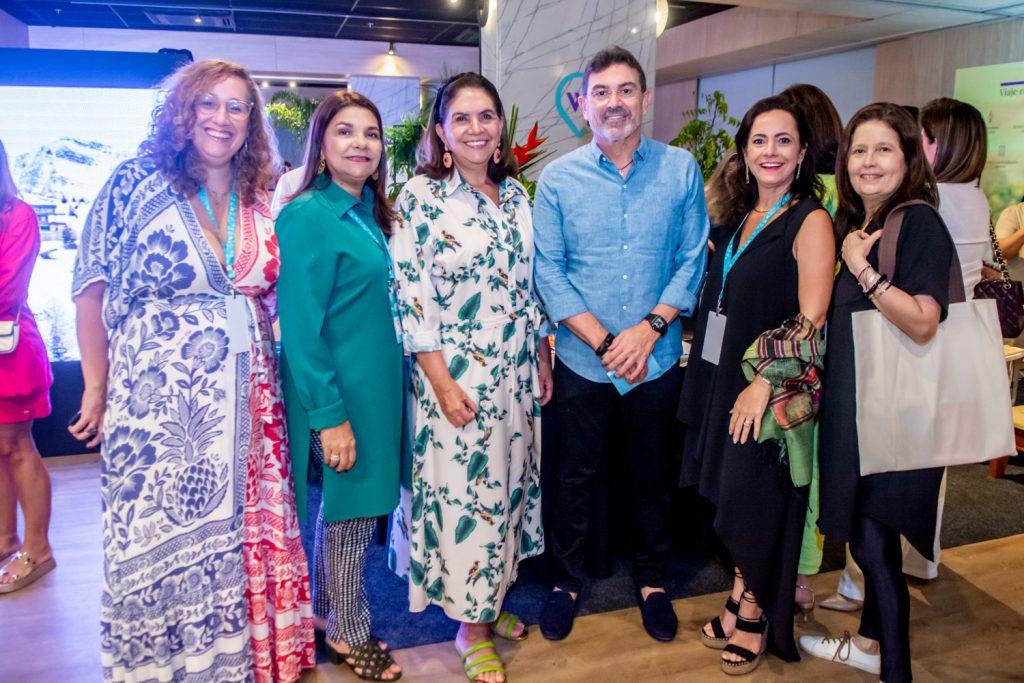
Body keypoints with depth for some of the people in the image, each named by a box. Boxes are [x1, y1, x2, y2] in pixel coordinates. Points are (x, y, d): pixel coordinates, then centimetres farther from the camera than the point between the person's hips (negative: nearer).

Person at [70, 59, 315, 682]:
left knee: (246, 527, 10)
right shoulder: (137, 185, -3)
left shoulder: (262, 204, 8)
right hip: (158, 392, -3)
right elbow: (93, 288, -2)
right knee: (162, 533, 5)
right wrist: (96, 388, -3)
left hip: (248, 396, 4)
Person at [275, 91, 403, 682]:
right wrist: (330, 416, -21)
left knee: (355, 506, 18)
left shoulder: (369, 212, 11)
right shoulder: (308, 215, -16)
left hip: (377, 383, 8)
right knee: (350, 510, 6)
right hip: (338, 390, -8)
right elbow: (301, 329, -19)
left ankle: (326, 615, 37)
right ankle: (352, 635, 27)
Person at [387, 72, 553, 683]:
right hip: (456, 375, -6)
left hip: (515, 372, 6)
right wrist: (441, 381, -17)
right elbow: (411, 295, -13)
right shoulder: (420, 196, -9)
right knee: (463, 490, 3)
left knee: (506, 483, 15)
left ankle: (491, 600, 36)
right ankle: (472, 627, 22)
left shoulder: (516, 195, 8)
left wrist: (543, 359, 11)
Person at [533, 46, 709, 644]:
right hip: (583, 360, -1)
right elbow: (549, 271, -6)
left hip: (658, 360, 1)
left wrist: (649, 328, -15)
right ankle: (567, 580, 34)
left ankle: (652, 579, 38)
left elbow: (693, 259, -2)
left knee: (656, 475, 16)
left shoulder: (681, 169, -1)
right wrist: (603, 342, -14)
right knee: (575, 475, 13)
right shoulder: (558, 178, -4)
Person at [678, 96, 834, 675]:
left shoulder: (810, 221, -10)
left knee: (756, 507, 2)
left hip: (774, 393, -7)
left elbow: (811, 317, -16)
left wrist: (764, 380, -20)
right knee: (733, 502, 14)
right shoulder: (741, 218, 11)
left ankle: (752, 624, 23)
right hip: (724, 381, 7)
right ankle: (742, 609, 31)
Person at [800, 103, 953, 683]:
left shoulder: (918, 221, -13)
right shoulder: (857, 224, 13)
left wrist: (863, 269, -24)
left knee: (875, 540, -2)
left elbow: (922, 323, -23)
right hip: (852, 401, 9)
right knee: (864, 531, 19)